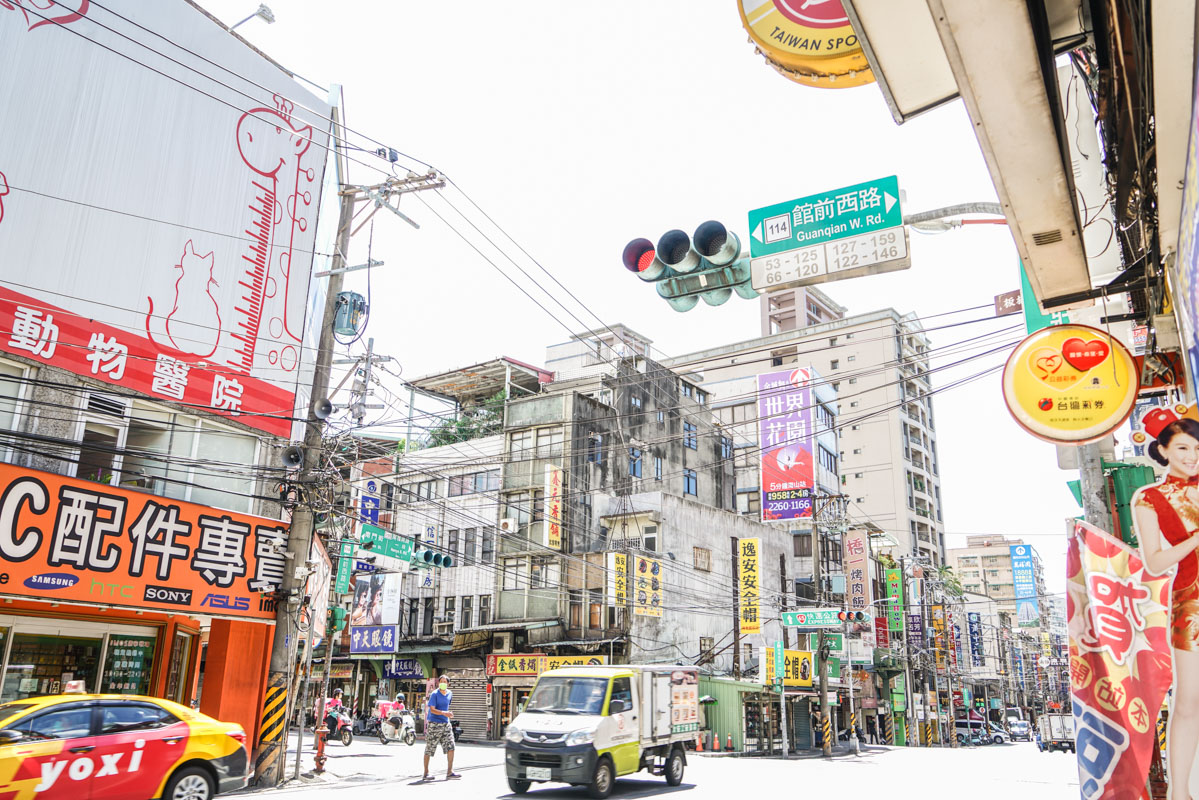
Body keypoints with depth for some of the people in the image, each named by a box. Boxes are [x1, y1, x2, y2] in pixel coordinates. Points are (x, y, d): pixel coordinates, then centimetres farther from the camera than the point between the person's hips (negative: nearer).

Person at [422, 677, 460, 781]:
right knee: (429, 749, 2)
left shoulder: (450, 694, 9)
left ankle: (449, 772, -1)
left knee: (450, 747, -5)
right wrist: (443, 713, -32)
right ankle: (425, 773, 14)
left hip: (446, 724, 5)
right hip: (434, 724, -5)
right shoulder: (434, 694, -10)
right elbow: (432, 710, -19)